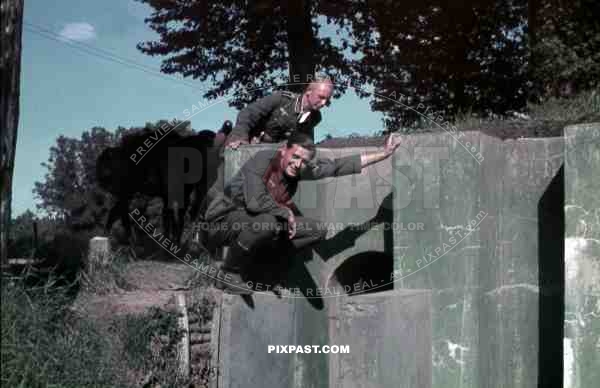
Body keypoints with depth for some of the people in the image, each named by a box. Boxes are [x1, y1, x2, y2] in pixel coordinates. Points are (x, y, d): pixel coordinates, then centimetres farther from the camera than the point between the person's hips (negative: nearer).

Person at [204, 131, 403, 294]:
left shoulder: (300, 169, -3)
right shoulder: (263, 160, -24)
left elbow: (338, 166, 1)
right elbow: (255, 202, -35)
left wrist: (383, 153, 1)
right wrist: (286, 212, -20)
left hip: (255, 222, 8)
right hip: (224, 220, -7)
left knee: (316, 231, -1)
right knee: (266, 222, -40)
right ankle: (229, 273, -19)